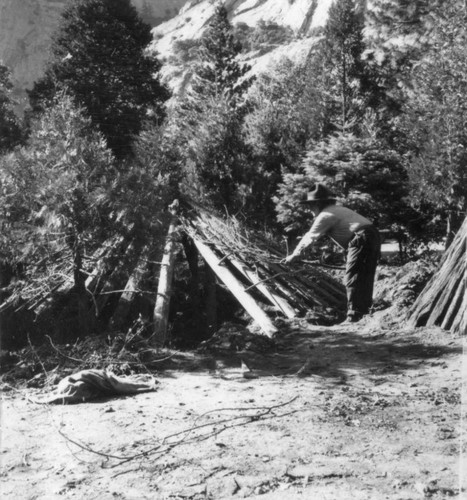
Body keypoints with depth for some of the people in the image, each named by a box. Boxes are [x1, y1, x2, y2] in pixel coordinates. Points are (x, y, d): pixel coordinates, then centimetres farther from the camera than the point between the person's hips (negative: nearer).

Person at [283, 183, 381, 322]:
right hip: (374, 236, 10)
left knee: (352, 278, -5)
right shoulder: (338, 209, 25)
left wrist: (294, 255, 8)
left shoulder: (326, 215, -4)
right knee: (365, 278, 16)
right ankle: (364, 308, 23)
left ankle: (354, 314, -6)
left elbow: (311, 237, 0)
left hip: (362, 240, -10)